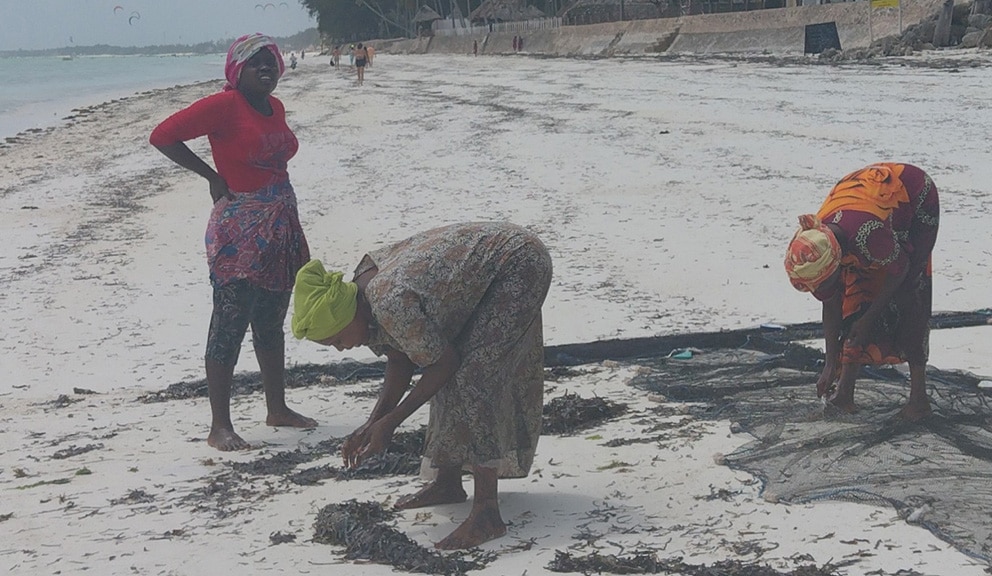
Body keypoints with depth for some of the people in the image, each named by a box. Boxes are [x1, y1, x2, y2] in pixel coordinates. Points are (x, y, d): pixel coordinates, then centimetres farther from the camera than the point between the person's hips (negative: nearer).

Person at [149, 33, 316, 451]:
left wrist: (292, 232, 15)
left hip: (280, 228, 8)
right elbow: (163, 136, -15)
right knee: (230, 325, -4)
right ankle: (219, 426, 2)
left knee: (271, 323, 17)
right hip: (239, 233, -8)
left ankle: (277, 409, 30)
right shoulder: (224, 105, -12)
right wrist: (212, 176, -11)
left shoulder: (275, 108, 11)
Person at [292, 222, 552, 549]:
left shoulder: (391, 303, -31)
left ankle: (486, 513, -18)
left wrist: (390, 422, -15)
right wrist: (371, 425, -3)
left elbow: (444, 363, -21)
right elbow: (399, 361, 5)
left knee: (472, 376, -17)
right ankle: (448, 483, 25)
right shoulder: (363, 292, -3)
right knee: (452, 378, 11)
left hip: (520, 264, -10)